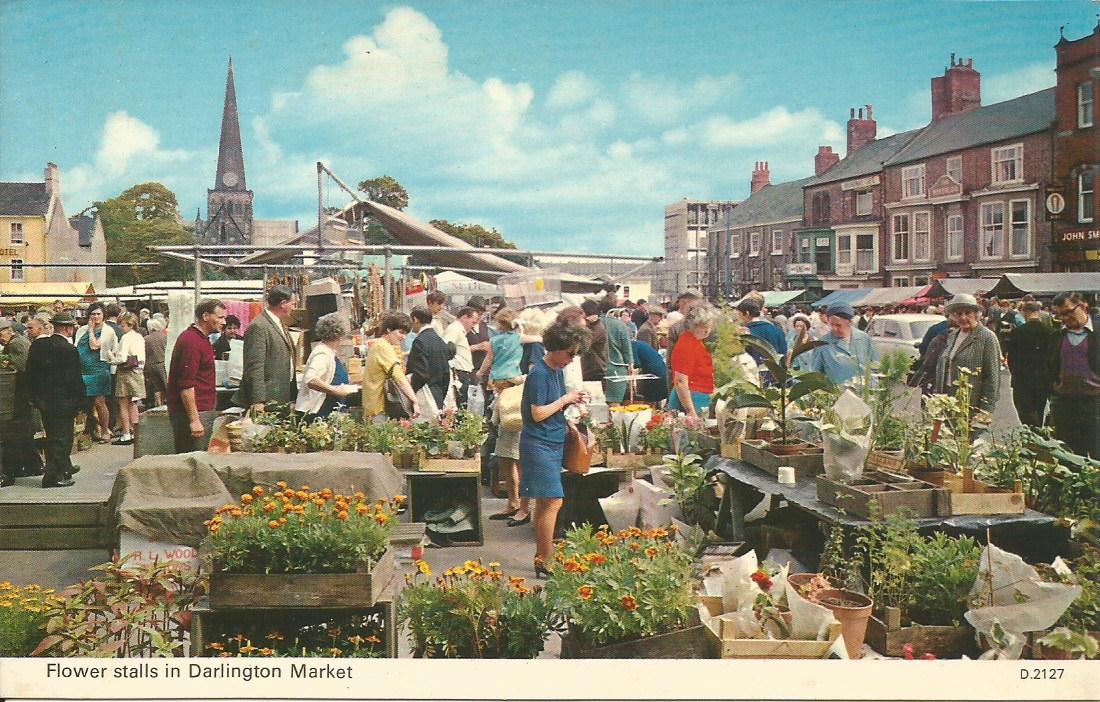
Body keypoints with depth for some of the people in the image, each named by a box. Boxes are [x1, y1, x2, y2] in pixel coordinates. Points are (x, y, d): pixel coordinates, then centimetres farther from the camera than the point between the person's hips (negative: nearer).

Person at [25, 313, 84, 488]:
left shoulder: (38, 345, 2)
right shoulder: (70, 350, -18)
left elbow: (30, 372, 7)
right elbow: (76, 380, -17)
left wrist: (34, 396, 15)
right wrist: (80, 402, -8)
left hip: (42, 400, 7)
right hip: (63, 401, -7)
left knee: (53, 436, 19)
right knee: (60, 438, 2)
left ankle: (65, 468, 35)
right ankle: (53, 476, 1)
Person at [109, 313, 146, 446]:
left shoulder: (126, 337, -14)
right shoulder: (140, 338, 9)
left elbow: (122, 358, -19)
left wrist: (112, 360, 0)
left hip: (126, 373, -8)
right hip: (138, 372, 8)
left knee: (123, 405, -1)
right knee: (132, 404, 15)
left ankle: (126, 435, -1)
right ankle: (135, 432, 17)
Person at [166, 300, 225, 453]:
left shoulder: (200, 338, 18)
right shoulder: (192, 341, -16)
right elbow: (186, 385, -22)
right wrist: (194, 420, -24)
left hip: (202, 410, 10)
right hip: (190, 412, -10)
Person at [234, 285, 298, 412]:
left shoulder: (280, 325, 17)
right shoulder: (258, 326, -14)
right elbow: (255, 367, -19)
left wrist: (293, 397, 21)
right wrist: (258, 401, -23)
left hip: (283, 400, 9)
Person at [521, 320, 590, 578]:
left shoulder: (557, 371, 12)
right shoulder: (539, 374, -16)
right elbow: (538, 414, -19)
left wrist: (571, 402, 2)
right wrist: (565, 400, -12)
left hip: (554, 443, 9)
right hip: (539, 445, -9)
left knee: (544, 503, 12)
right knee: (553, 502, -11)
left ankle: (540, 557, 18)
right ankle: (545, 562, -7)